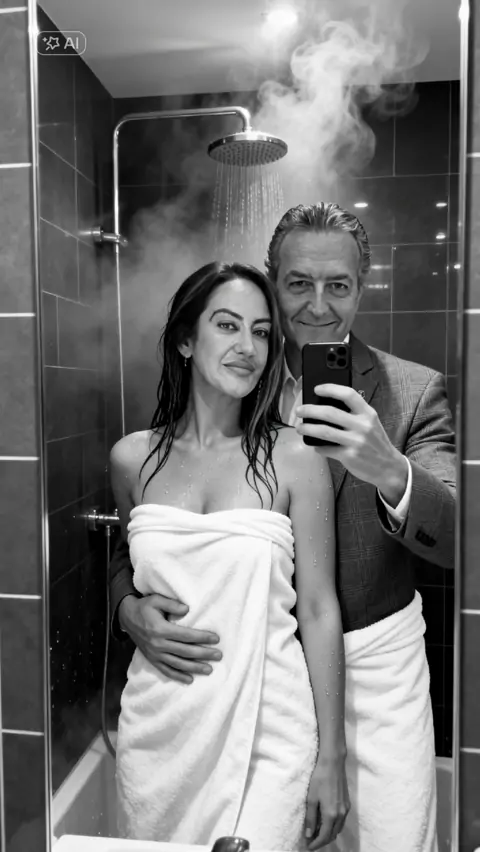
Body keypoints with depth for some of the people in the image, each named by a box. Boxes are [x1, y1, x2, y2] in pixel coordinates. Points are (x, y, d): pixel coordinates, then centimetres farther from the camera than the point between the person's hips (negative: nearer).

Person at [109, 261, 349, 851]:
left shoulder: (294, 460, -9)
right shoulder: (132, 458, -1)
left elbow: (318, 610, -6)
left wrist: (331, 759, -3)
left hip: (267, 731, -2)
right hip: (157, 729, 3)